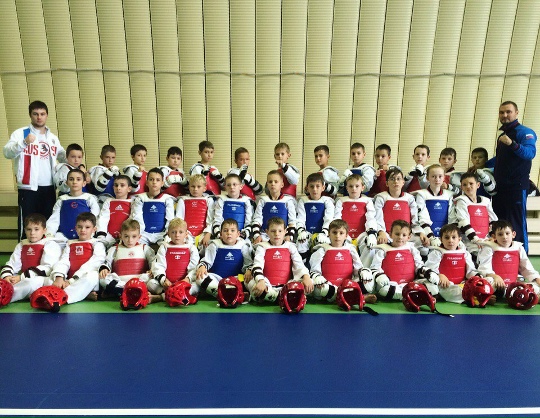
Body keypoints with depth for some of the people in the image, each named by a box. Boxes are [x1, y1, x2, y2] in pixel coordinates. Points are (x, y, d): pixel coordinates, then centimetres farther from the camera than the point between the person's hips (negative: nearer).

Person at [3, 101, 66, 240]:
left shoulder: (53, 137, 16)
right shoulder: (20, 133, -1)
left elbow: (63, 156, 25)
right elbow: (7, 153, -14)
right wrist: (24, 142, -31)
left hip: (49, 188, 5)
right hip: (29, 188, -5)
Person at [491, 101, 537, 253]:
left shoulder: (524, 132, -5)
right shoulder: (502, 135, 20)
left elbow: (530, 152, -22)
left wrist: (512, 144, -37)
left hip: (516, 187, -8)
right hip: (499, 187, 8)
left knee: (517, 225, -6)